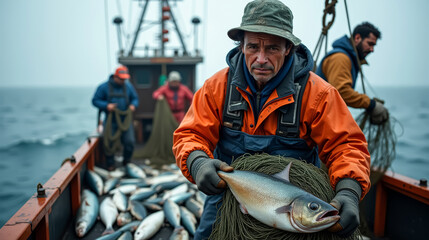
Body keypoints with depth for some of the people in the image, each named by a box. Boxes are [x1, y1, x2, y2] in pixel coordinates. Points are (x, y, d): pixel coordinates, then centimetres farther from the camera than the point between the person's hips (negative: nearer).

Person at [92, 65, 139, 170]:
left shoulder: (128, 86, 5)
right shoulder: (104, 87, -3)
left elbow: (135, 98, 14)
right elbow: (95, 101, -1)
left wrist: (133, 105, -8)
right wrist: (106, 106, -18)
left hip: (125, 119, 2)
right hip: (111, 121, -2)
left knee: (130, 141, -5)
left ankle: (126, 161, 21)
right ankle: (110, 165, 20)